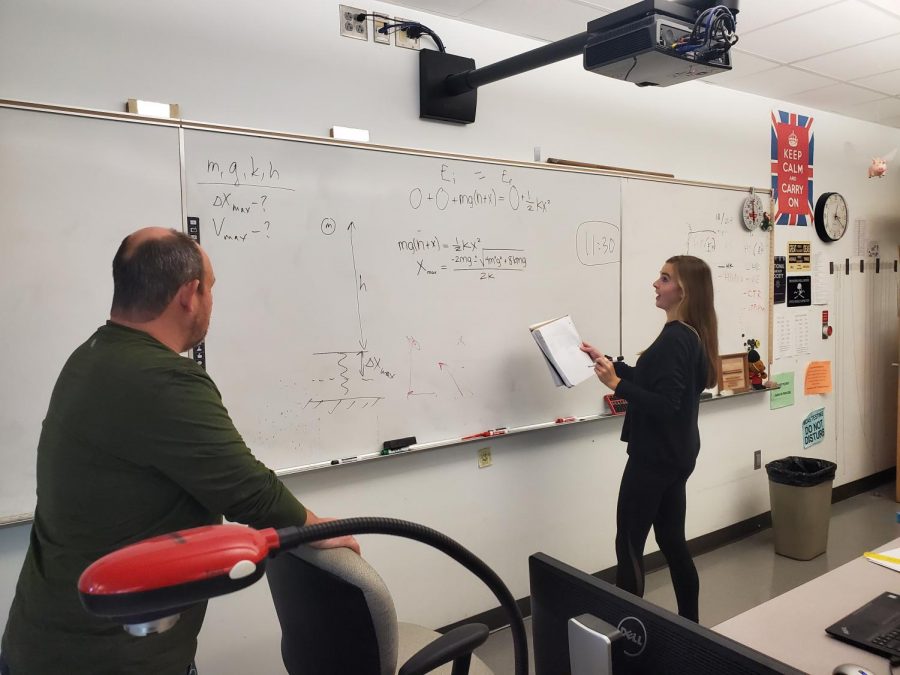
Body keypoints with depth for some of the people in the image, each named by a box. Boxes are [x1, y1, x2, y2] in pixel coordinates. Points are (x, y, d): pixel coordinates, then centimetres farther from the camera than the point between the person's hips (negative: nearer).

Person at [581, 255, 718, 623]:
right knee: (672, 540, 18)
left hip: (655, 456, -10)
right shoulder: (691, 334, 10)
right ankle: (690, 624, 29)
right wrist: (609, 363, 16)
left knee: (628, 546, -1)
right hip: (675, 453, 10)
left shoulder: (674, 339, -21)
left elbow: (665, 405, -26)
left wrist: (616, 384, -25)